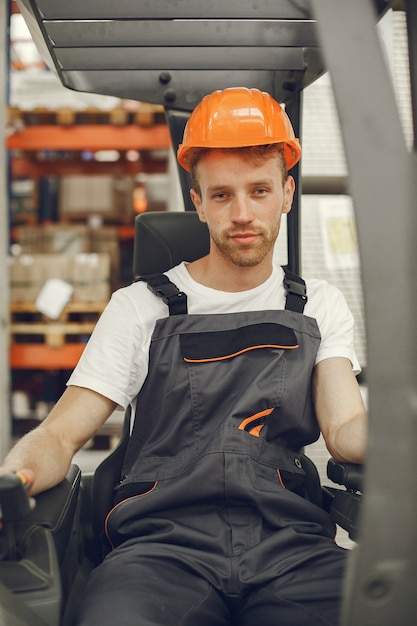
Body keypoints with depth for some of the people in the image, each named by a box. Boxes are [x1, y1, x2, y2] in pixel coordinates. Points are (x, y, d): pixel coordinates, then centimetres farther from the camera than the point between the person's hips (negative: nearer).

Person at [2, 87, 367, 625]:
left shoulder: (319, 307, 17)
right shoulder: (141, 307, 11)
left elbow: (345, 431, 4)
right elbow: (60, 435, 6)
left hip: (290, 545, 2)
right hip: (164, 541, -2)